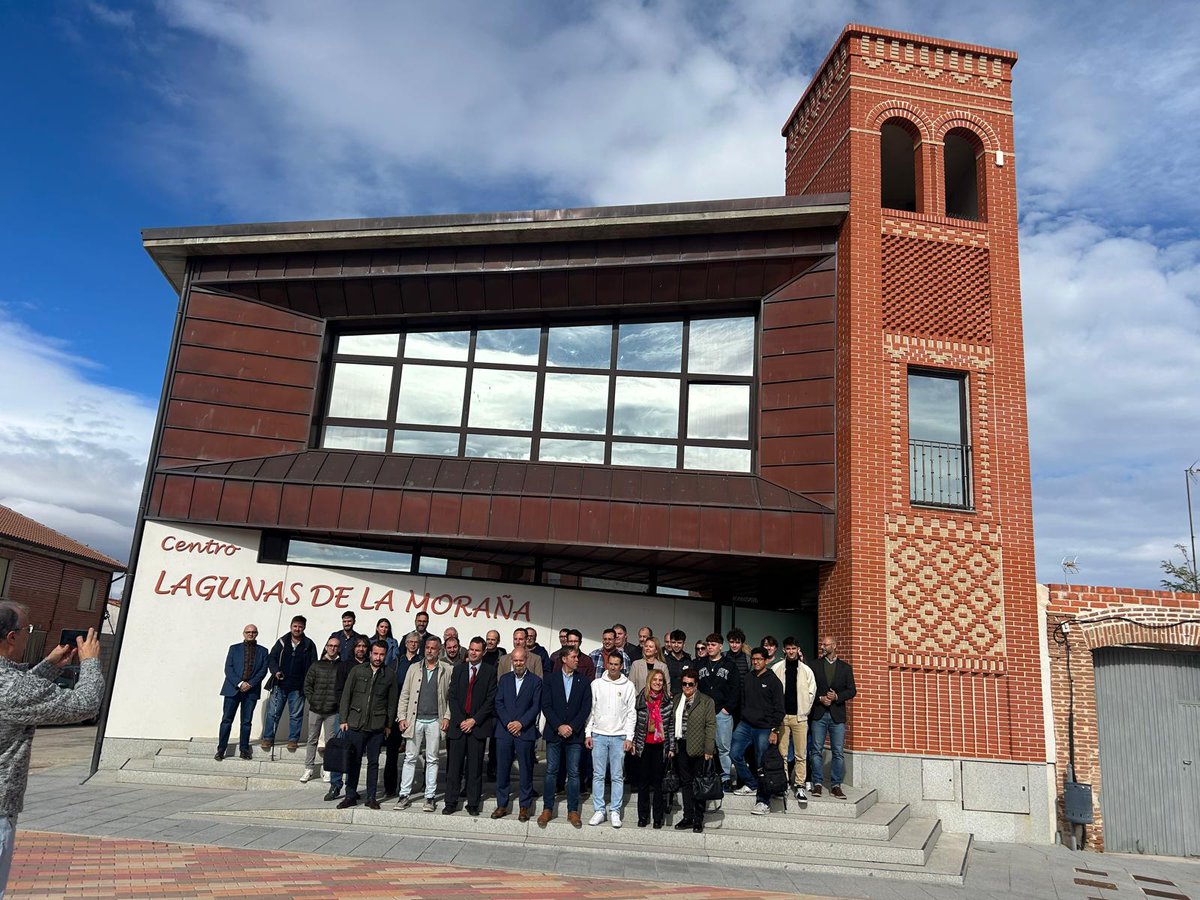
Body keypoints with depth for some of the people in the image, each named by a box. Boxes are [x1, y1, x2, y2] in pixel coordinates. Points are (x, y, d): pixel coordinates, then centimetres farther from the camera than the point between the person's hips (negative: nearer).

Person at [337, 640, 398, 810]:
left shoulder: (389, 675, 4)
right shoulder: (357, 671, 3)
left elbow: (392, 702, 8)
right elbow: (346, 696, 5)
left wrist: (389, 725, 6)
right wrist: (343, 720, 1)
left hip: (377, 726, 0)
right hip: (355, 724, 0)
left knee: (373, 762, 6)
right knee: (353, 761, 3)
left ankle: (371, 797, 15)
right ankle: (351, 796, 14)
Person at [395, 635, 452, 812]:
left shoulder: (447, 670, 2)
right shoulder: (414, 668, 9)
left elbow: (452, 696, 2)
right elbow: (404, 695, 8)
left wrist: (447, 717, -7)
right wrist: (402, 717, 0)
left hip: (435, 721, -1)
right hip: (415, 720, 2)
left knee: (432, 759, 4)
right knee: (410, 758, 4)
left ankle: (430, 797, 11)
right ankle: (404, 794, 12)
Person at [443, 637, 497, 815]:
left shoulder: (490, 671, 2)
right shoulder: (458, 669, 10)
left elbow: (490, 700, -3)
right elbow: (452, 697, 6)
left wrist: (474, 720, -9)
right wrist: (460, 720, -5)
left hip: (478, 725, -2)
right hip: (458, 725, 2)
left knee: (475, 767, 3)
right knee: (454, 766, 3)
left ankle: (473, 804, 12)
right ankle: (451, 803, 12)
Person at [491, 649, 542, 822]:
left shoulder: (535, 681, 1)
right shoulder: (504, 679, 10)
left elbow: (536, 706, -3)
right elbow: (498, 703, 4)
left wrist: (521, 723, -13)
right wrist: (508, 723, -9)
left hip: (525, 731, -2)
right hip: (504, 731, 3)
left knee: (526, 770, 2)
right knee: (502, 769, 6)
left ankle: (524, 807, 11)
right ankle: (502, 805, 17)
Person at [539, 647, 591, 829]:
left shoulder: (584, 682, 6)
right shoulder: (550, 680, 3)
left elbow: (586, 708, 0)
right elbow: (546, 706, -3)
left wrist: (572, 727, -10)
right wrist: (559, 726, -13)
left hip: (574, 733, 1)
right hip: (554, 732, 0)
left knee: (573, 773, 3)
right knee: (551, 771, 4)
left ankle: (573, 811, 12)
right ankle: (547, 809, 13)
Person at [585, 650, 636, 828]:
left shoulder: (628, 686, 1)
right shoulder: (596, 684, 4)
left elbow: (631, 713, 2)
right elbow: (590, 710, 5)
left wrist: (629, 737, -4)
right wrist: (588, 733, 0)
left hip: (619, 737, -1)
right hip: (598, 735, 1)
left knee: (618, 776, 3)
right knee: (598, 775, 4)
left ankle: (615, 812, 11)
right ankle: (599, 811, 11)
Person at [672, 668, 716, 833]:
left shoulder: (706, 701, -2)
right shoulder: (676, 701, 10)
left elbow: (710, 726, -6)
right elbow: (672, 724, 12)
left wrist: (708, 750, -12)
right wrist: (671, 746, 6)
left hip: (698, 748, -4)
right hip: (681, 746, 4)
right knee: (685, 783, 10)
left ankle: (698, 819, 13)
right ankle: (688, 817, 20)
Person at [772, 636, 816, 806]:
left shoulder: (806, 670, 6)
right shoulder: (776, 668, 2)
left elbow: (811, 692, 7)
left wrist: (804, 711, 3)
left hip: (799, 717, 1)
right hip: (781, 716, -1)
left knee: (801, 755, 0)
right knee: (781, 753, 2)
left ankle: (799, 787, 5)